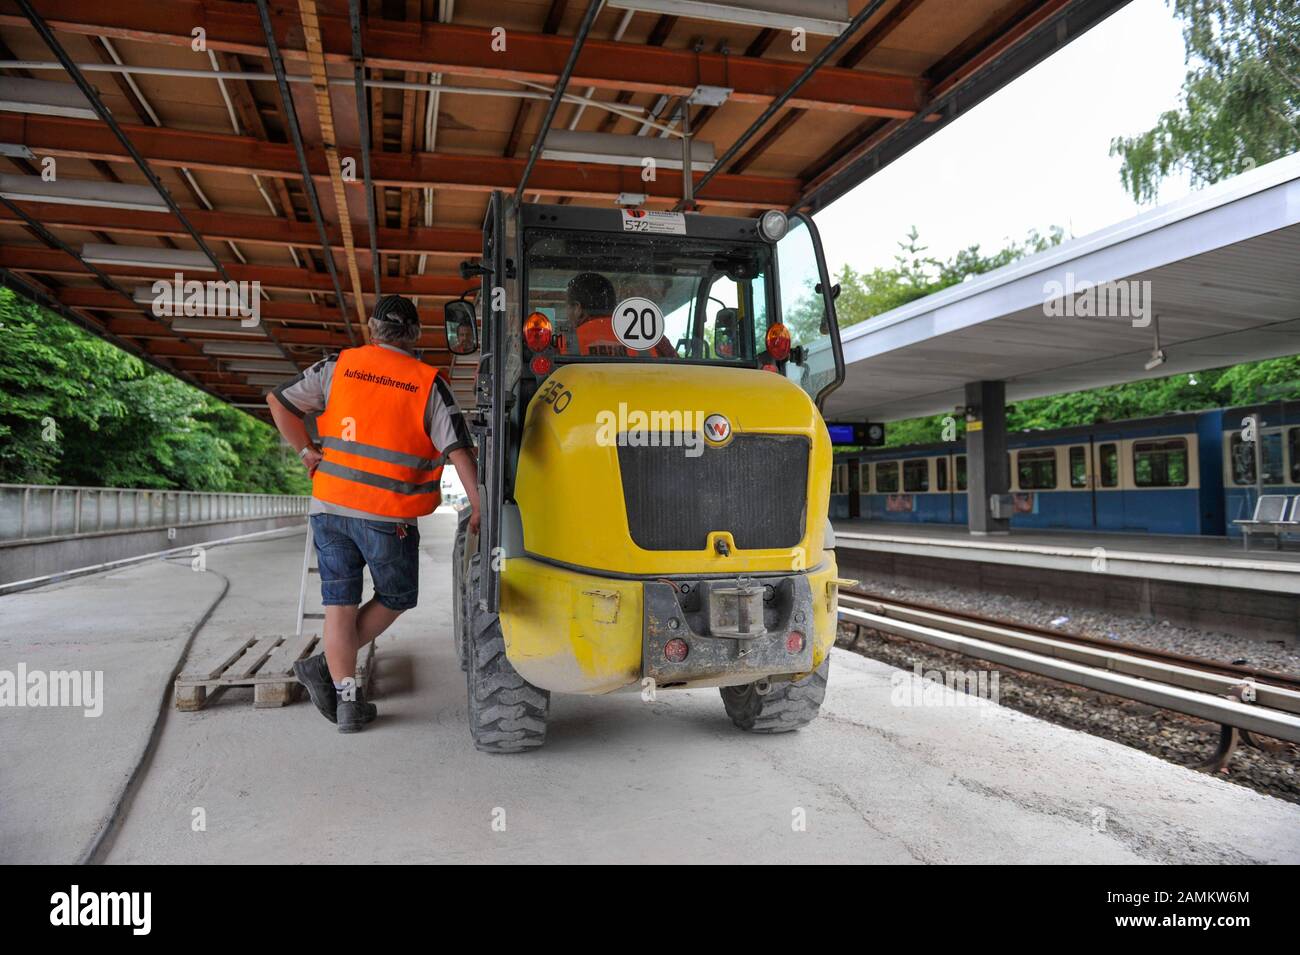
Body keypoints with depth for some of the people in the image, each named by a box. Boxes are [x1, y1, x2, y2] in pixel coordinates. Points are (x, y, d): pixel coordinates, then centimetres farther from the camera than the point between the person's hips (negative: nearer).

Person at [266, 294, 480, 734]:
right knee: (396, 598, 18)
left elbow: (279, 400, 6)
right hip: (388, 517, -3)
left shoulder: (338, 366, 5)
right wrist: (478, 506, -4)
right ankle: (325, 667, 10)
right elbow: (458, 449, -9)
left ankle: (346, 702, 12)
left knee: (340, 603, 11)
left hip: (330, 506, 3)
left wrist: (306, 451, 13)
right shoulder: (428, 383, -4)